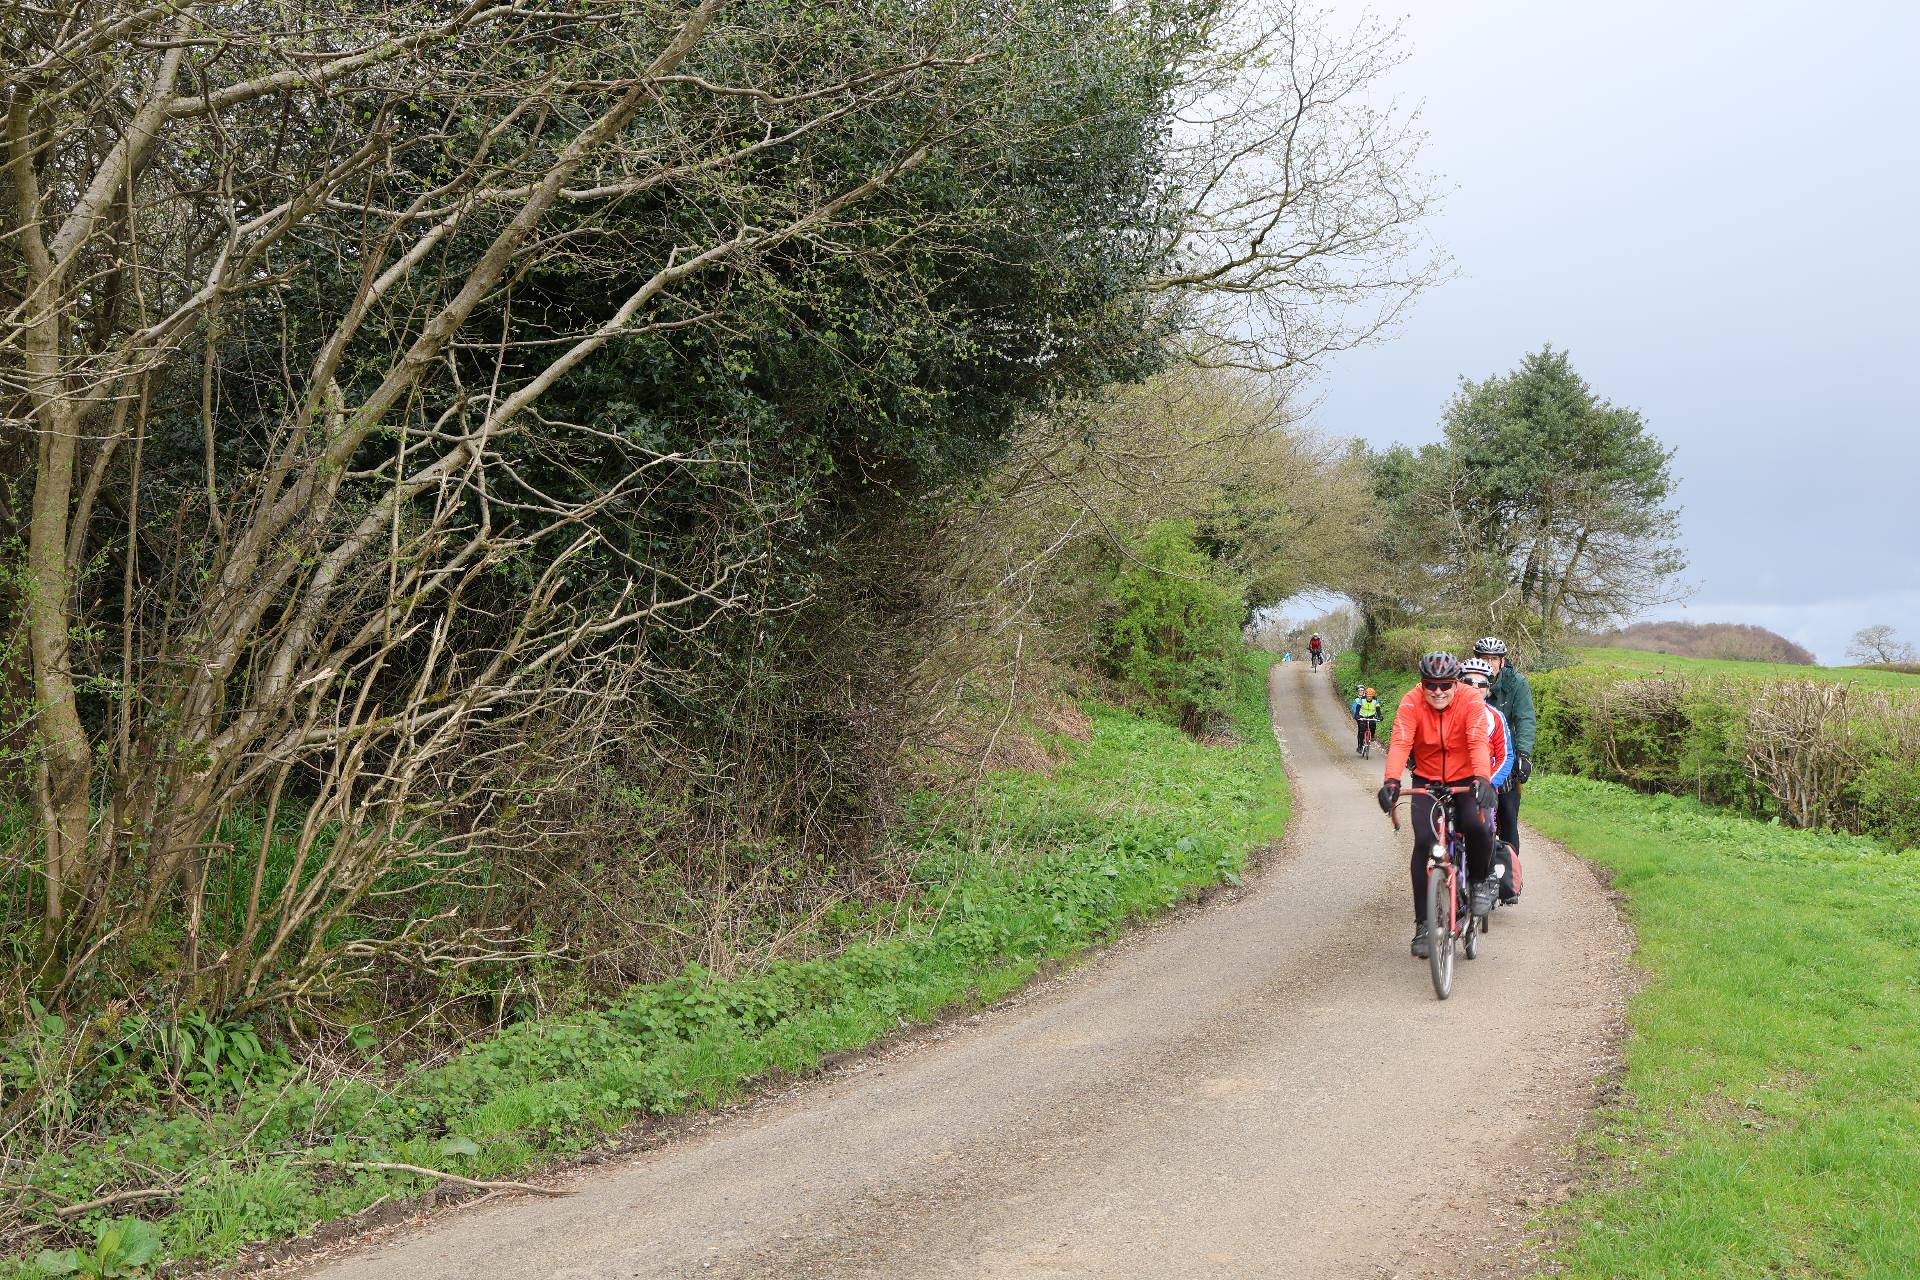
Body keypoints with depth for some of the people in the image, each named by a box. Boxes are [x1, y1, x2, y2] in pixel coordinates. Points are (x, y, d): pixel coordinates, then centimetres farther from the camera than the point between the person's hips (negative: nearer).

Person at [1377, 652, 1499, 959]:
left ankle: (1479, 881, 5)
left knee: (1476, 827, -28)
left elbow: (1478, 742, -30)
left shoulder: (1471, 700, -17)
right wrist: (1391, 781, -46)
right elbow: (1400, 743, -29)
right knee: (1423, 842, -15)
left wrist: (1482, 779, -48)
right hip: (1426, 782, 1)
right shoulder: (1411, 703, -16)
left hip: (1466, 780, -1)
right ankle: (1423, 925, -6)